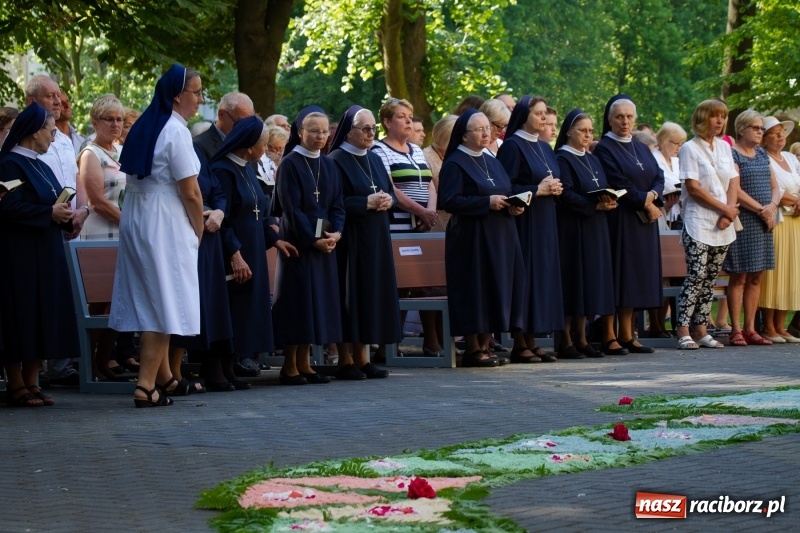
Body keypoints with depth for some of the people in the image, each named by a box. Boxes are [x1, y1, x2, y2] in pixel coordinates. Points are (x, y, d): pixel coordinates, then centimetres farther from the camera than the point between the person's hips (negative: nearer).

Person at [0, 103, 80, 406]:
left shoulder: (40, 166, 17)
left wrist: (64, 215, 0)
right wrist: (50, 213, -19)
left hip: (46, 255, 9)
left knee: (43, 317, 8)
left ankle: (31, 383, 13)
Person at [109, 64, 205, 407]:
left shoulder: (145, 127, 11)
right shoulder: (175, 131, -14)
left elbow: (135, 179, 11)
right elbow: (190, 193, -15)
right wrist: (198, 232, 0)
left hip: (136, 222, 9)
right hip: (165, 225, -9)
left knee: (152, 301, 14)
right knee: (165, 304, -5)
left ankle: (164, 378, 25)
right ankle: (145, 386, -9)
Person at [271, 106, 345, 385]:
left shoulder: (329, 166, 13)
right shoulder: (289, 164, -5)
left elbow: (337, 204, 10)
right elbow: (291, 208, -11)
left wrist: (336, 233, -7)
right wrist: (313, 239, -16)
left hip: (325, 243, 6)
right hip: (297, 243, -6)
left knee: (320, 299, 5)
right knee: (298, 299, -6)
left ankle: (304, 363, 12)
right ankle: (289, 366, 0)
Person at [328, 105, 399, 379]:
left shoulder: (375, 160, 16)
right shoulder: (336, 160, -8)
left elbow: (390, 193, 17)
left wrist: (387, 200, -5)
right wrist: (367, 203, -20)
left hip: (376, 239, 7)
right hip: (350, 240, -7)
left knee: (372, 293, 6)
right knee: (350, 294, -7)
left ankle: (362, 358, 12)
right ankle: (345, 360, -2)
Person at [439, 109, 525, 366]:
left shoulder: (491, 161, 17)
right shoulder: (455, 163, -7)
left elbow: (506, 191, 24)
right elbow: (449, 201, -16)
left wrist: (513, 206, 1)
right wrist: (487, 202, -20)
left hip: (500, 236, 8)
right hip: (471, 238, -8)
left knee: (497, 288, 6)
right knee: (475, 291, -6)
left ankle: (484, 346, 13)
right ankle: (473, 349, 1)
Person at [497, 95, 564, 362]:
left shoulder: (545, 148, 17)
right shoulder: (512, 146, -7)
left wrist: (555, 188, 2)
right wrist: (537, 190, -17)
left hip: (545, 223, 8)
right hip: (524, 224, -8)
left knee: (543, 278, 6)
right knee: (524, 277, -8)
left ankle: (531, 342, 11)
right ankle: (520, 345, -4)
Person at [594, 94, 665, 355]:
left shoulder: (641, 148, 17)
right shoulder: (604, 148, -4)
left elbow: (659, 176, 9)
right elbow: (618, 183, -13)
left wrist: (651, 195, -11)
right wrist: (645, 203, -11)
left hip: (643, 221, 7)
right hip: (618, 219, -7)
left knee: (635, 276, 5)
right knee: (616, 275, -8)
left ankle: (627, 336, 9)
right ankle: (609, 337, -7)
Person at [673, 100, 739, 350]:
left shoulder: (724, 147, 14)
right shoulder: (690, 149, -4)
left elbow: (733, 181, 10)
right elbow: (693, 188, -10)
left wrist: (729, 212, -6)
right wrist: (724, 208, -10)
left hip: (723, 225, 6)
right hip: (698, 222, -6)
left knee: (710, 278, 5)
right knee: (696, 275, -12)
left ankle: (701, 329, 8)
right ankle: (684, 331, -11)